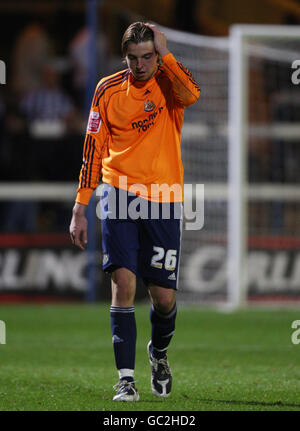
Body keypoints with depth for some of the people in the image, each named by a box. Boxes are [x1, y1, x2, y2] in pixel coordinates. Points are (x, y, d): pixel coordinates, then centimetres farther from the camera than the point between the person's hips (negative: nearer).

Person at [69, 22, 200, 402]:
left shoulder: (169, 83, 1)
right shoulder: (108, 90, 5)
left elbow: (191, 95, -24)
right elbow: (94, 148, 10)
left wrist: (164, 51, -16)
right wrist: (80, 208, 7)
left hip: (164, 201, 0)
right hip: (119, 197, 0)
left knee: (164, 296, 2)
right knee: (123, 282, -13)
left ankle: (159, 353, 34)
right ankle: (126, 378, -9)